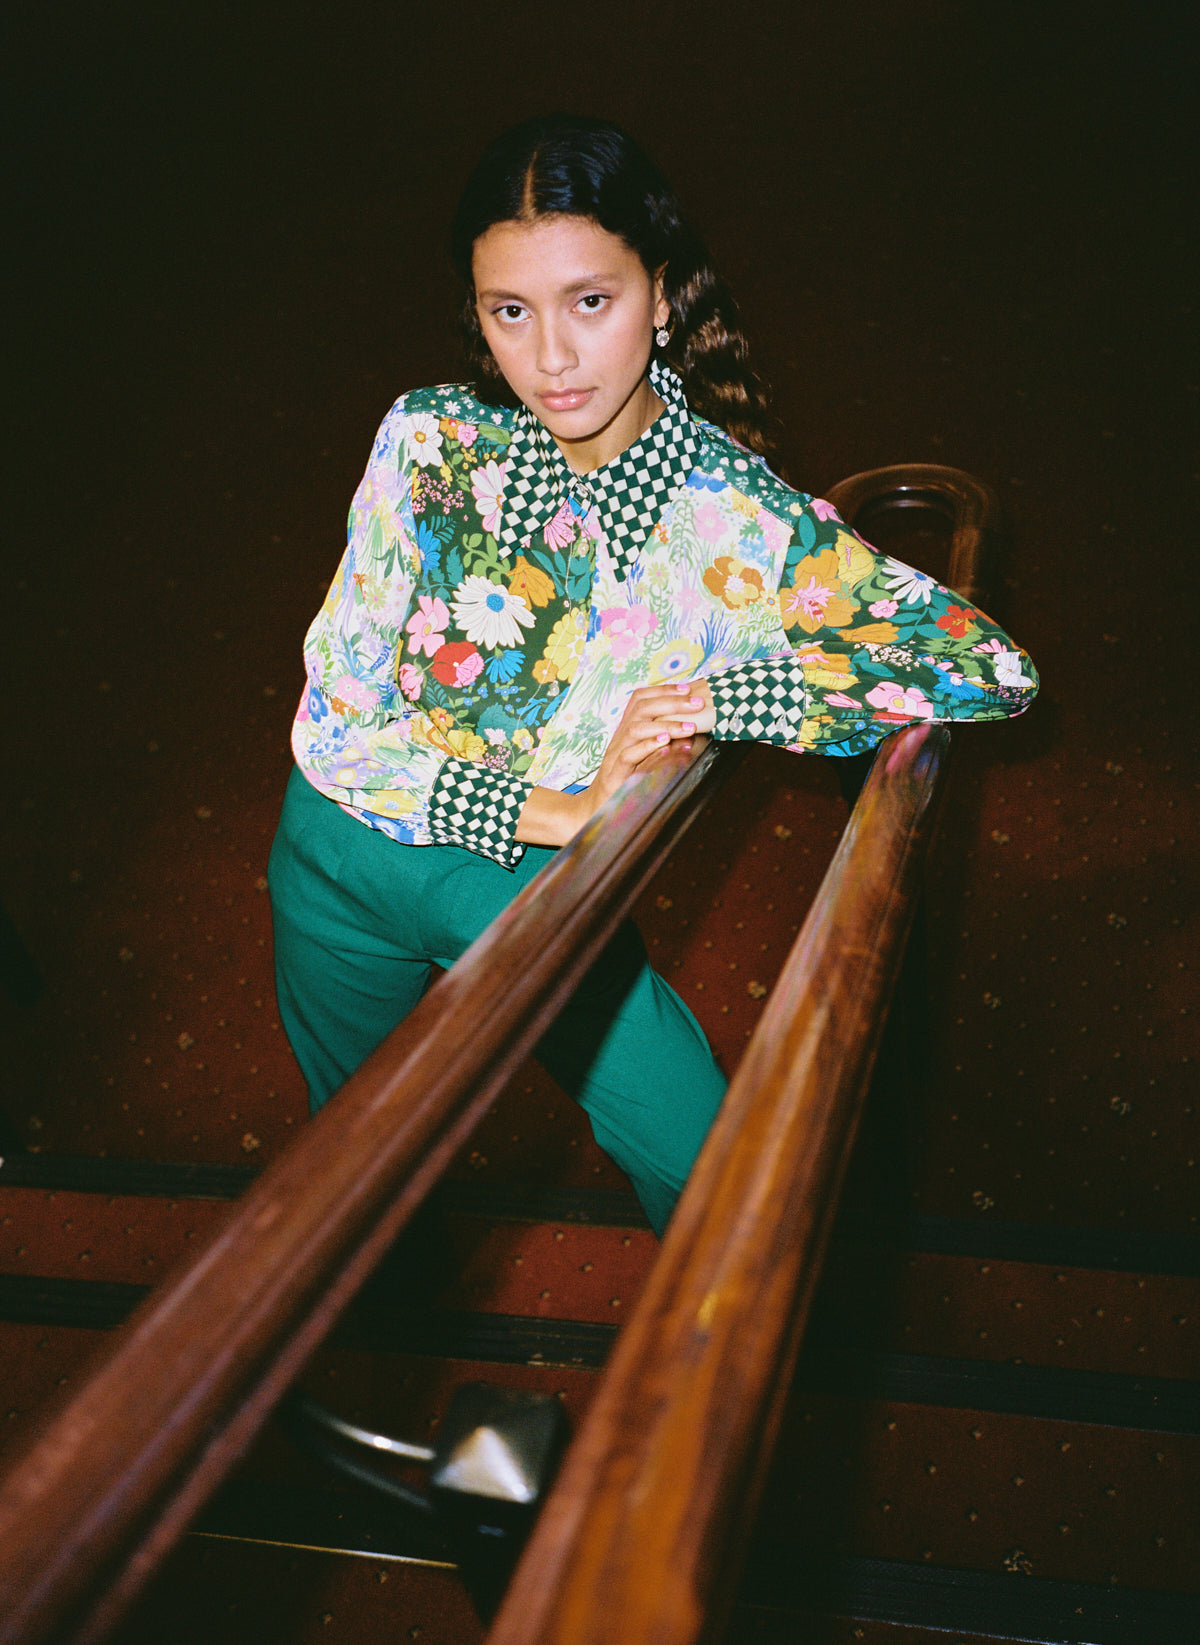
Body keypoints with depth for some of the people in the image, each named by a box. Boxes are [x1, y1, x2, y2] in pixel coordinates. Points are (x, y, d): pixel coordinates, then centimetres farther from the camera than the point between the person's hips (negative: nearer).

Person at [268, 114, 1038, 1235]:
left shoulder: (740, 520, -19)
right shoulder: (432, 442, -16)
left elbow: (996, 668, -21)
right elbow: (334, 721, -15)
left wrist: (713, 698, -26)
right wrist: (558, 809, -24)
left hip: (537, 887, -1)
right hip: (348, 851, 2)